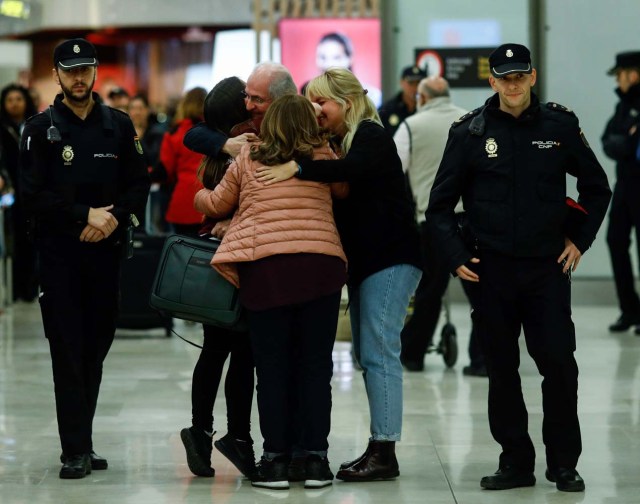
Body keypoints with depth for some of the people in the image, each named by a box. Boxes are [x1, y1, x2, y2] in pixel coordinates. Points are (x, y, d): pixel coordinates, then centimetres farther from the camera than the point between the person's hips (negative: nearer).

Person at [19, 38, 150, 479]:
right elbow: (33, 195, -6)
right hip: (59, 250, -3)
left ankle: (82, 442, 17)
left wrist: (114, 217, -9)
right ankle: (76, 451, -6)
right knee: (68, 349, -7)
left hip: (106, 249, 3)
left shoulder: (119, 126, 10)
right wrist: (85, 215, -13)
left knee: (96, 347, 7)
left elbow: (139, 185, 9)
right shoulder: (41, 129, 1)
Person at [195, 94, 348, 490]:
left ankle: (276, 459, 6)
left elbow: (216, 204, 22)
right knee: (315, 365, 6)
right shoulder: (324, 157, 8)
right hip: (321, 264, 0)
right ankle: (316, 458, 7)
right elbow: (345, 190, 24)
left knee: (272, 367, 6)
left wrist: (200, 196, 42)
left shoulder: (248, 160, 10)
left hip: (265, 267, 0)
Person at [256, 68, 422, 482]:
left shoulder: (371, 136, -11)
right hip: (363, 260, 10)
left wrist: (297, 169, -33)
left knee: (378, 351, -12)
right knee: (367, 353, 10)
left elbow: (353, 170, -30)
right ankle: (378, 448, 14)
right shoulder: (338, 143, 16)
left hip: (391, 258, -10)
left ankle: (385, 453, -11)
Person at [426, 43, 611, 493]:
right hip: (491, 269, 1)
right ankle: (515, 461, 16)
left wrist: (579, 239, 7)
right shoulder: (470, 132, 0)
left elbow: (597, 187, 14)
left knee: (559, 363, -5)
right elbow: (441, 203, 5)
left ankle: (564, 463, 8)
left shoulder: (560, 126, 1)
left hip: (548, 268, 0)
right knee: (501, 368, 6)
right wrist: (457, 257, -4)